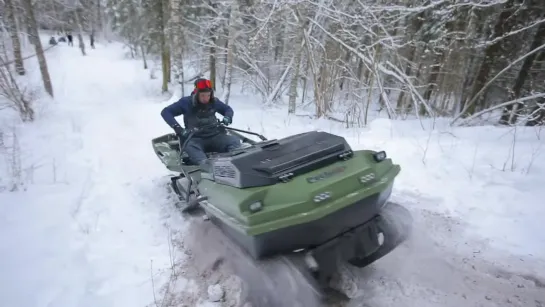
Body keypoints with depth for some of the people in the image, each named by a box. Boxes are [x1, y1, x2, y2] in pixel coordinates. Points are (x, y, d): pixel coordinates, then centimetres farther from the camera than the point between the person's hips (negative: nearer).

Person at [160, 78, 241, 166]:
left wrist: (228, 117, -6)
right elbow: (166, 112, -3)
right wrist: (177, 127, -18)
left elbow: (228, 109, 19)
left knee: (234, 141, -24)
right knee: (190, 146, -38)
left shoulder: (214, 101, 5)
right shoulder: (186, 102, -3)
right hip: (195, 139, -3)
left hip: (215, 136, 3)